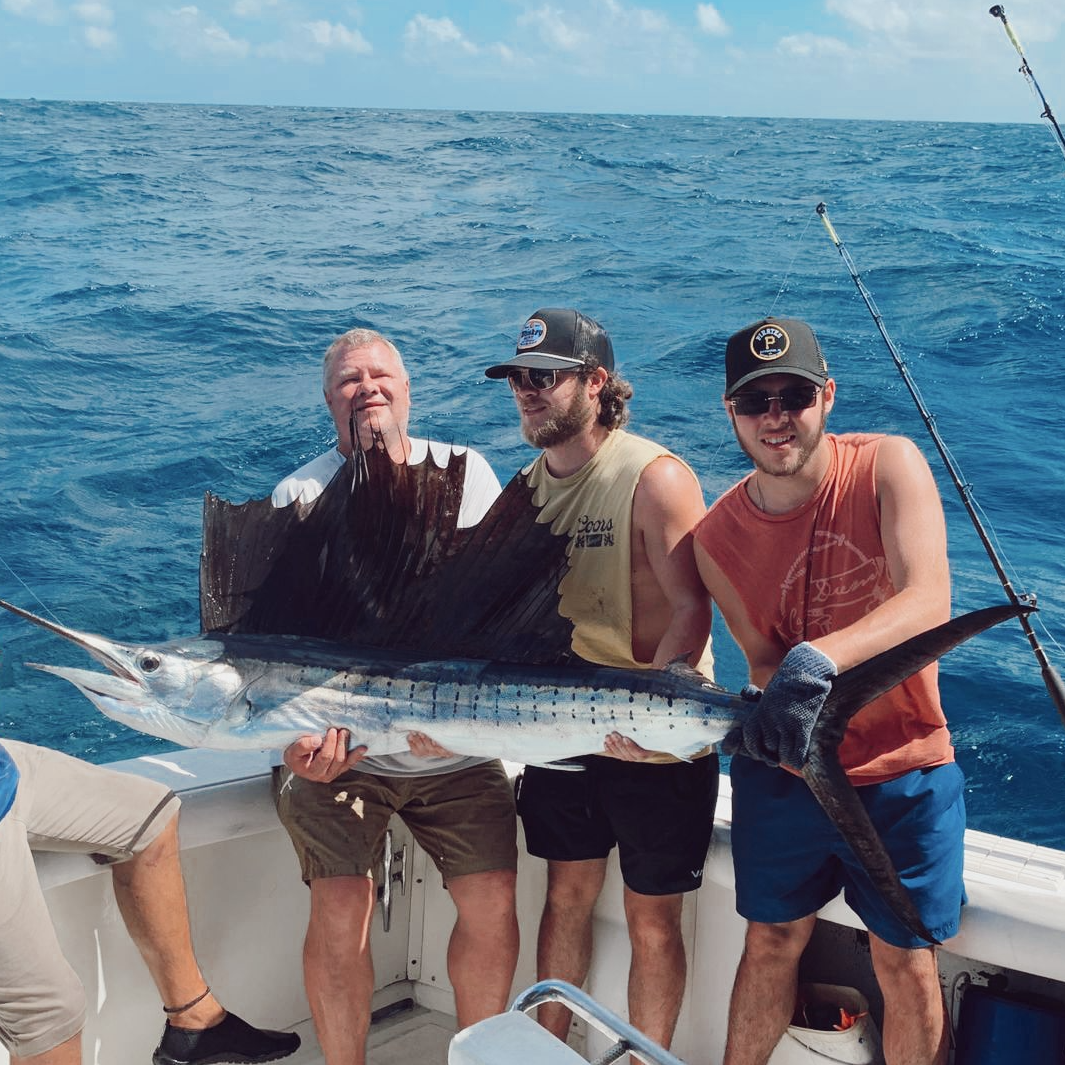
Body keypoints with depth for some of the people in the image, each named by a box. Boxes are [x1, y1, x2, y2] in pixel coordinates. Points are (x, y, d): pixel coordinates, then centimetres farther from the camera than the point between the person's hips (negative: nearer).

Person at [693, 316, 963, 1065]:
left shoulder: (889, 465, -15)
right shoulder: (719, 536, -7)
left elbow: (929, 603, -28)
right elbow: (763, 660, -4)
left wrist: (819, 659, -44)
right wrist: (765, 710, -28)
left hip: (902, 769, -2)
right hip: (784, 767, 2)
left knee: (907, 962, 7)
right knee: (772, 941, 16)